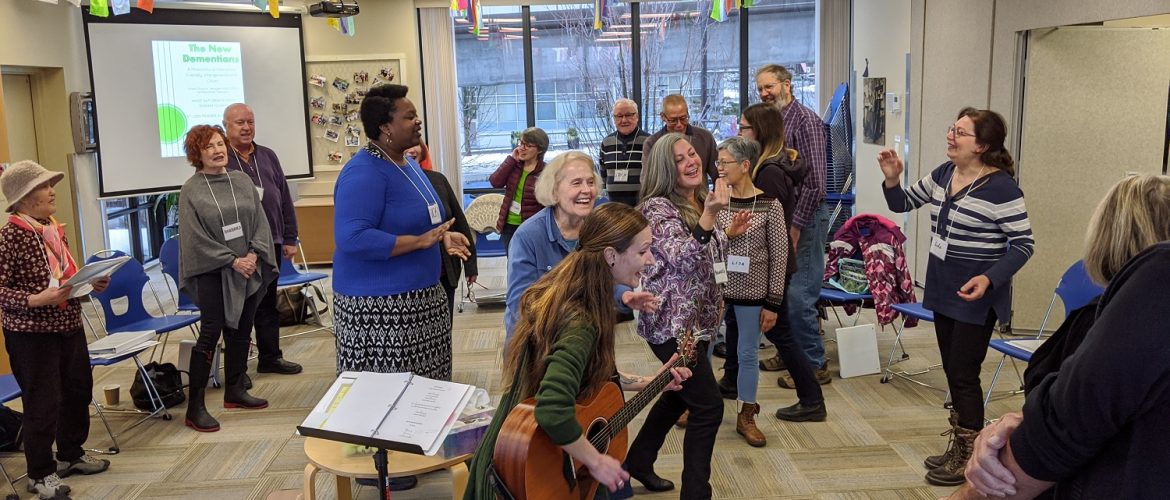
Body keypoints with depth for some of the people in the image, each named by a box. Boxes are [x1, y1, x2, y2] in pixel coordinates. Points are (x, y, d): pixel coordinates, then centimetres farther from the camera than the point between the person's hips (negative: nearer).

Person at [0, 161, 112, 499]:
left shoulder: (54, 229, 6)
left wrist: (90, 284, 0)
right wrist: (36, 300, -29)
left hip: (69, 325, 8)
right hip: (31, 333, -8)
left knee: (79, 389, 17)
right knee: (43, 403, 1)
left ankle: (70, 455, 37)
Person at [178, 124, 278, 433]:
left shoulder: (242, 181, 8)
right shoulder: (191, 191, -5)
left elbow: (260, 222, 6)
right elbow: (196, 238, -10)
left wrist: (253, 254, -8)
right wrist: (232, 260, -14)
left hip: (249, 270, 5)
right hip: (212, 273, -5)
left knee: (241, 332, 12)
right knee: (211, 333, -7)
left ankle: (235, 391, 27)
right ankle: (195, 407, 0)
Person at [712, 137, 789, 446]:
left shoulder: (769, 206, -9)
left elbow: (779, 256, -6)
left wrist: (773, 303, -6)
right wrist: (726, 231, -16)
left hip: (752, 292, -2)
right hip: (716, 287, 2)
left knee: (748, 353, 9)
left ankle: (746, 416, 25)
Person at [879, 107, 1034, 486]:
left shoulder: (1001, 187, -17)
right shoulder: (943, 174, 3)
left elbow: (1023, 244, -14)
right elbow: (903, 204, 15)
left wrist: (989, 278, -27)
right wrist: (892, 179, -6)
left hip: (976, 295, -7)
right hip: (943, 290, 7)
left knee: (963, 374, 0)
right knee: (953, 373, 15)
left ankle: (969, 458, 17)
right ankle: (959, 447, 29)